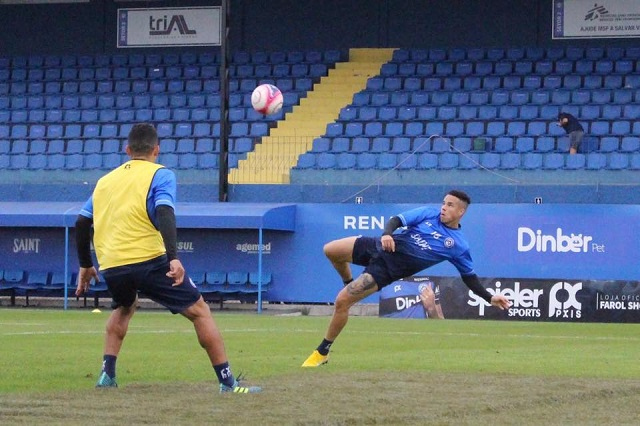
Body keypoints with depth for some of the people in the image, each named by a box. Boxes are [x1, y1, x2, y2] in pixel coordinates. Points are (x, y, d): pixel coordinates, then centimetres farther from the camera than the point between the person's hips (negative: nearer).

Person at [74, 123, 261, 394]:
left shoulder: (105, 180, 20)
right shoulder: (160, 175, 3)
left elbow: (82, 223, 20)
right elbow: (164, 214, -14)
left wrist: (85, 265, 30)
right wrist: (173, 257, -24)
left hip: (111, 267, 5)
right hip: (149, 261, -5)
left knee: (124, 307, 35)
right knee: (199, 311, 5)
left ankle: (107, 374, 22)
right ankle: (227, 381, -1)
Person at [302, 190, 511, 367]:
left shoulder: (459, 246, -2)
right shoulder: (429, 213, 4)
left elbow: (470, 277, 9)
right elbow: (397, 220, -2)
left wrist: (490, 298, 2)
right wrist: (387, 234, -24)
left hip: (387, 270, -4)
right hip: (380, 247, 4)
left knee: (341, 301, -14)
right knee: (330, 250, 2)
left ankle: (322, 352, 2)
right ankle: (349, 284, 29)